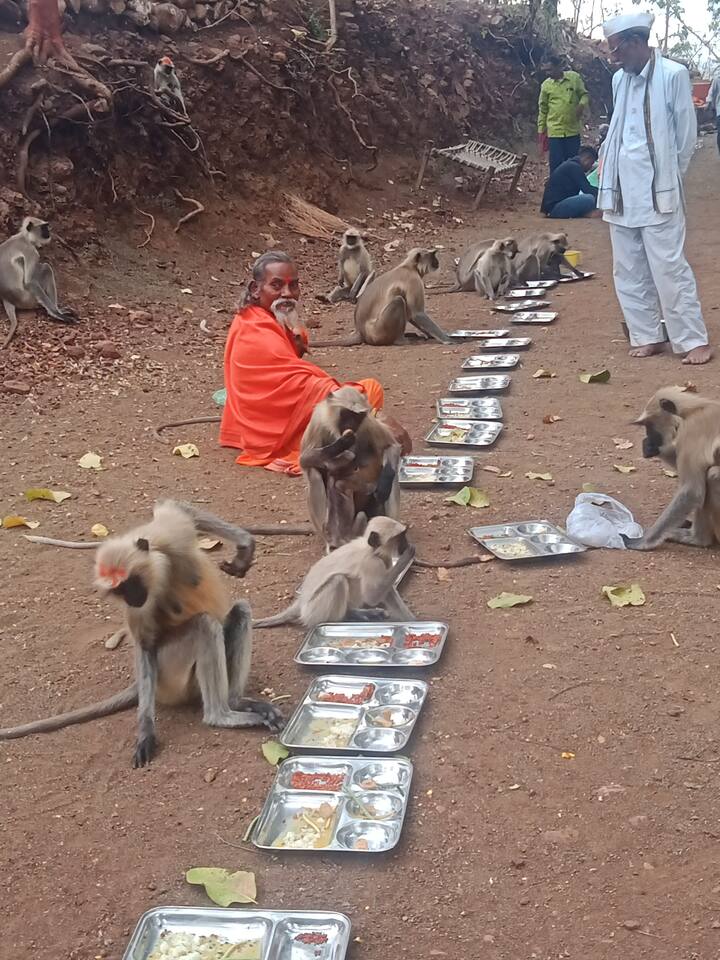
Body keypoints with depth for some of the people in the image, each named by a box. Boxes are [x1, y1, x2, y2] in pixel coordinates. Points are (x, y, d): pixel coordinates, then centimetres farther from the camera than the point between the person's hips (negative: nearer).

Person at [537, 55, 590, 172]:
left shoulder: (574, 77, -1)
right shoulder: (546, 85, 1)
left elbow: (584, 95, 9)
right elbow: (542, 109, 8)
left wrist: (582, 104, -13)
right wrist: (541, 129, 7)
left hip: (573, 130, 0)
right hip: (555, 131, 0)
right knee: (556, 164, -1)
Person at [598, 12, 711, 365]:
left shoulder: (673, 74, -7)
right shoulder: (619, 80, 10)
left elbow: (686, 135, -2)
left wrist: (667, 175, 4)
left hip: (657, 190, -6)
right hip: (621, 189, 6)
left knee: (669, 267, -7)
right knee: (628, 270, 8)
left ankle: (693, 340, 2)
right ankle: (647, 337, 18)